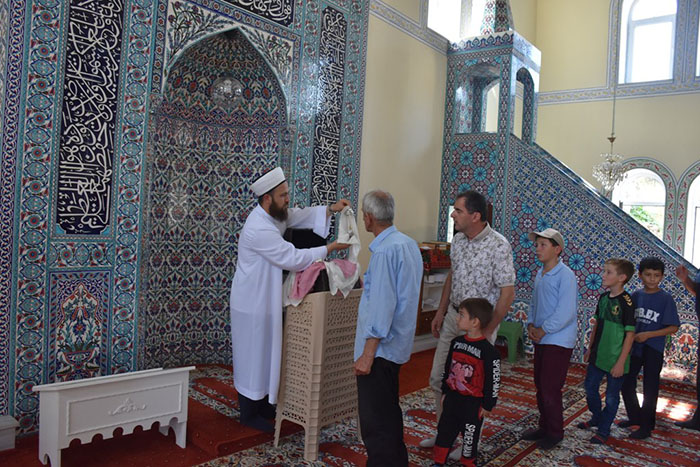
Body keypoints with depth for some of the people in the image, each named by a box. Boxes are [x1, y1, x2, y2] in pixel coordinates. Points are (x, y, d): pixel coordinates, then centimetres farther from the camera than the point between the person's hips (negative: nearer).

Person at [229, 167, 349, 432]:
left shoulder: (272, 214, 2)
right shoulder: (259, 229, -28)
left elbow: (299, 216, 13)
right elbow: (293, 259, -28)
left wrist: (330, 209, -3)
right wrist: (330, 248, -21)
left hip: (264, 299, 10)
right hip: (253, 303, -10)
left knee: (264, 354, 19)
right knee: (253, 357, 4)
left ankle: (262, 404, 34)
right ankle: (249, 413, 21)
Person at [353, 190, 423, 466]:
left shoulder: (385, 250, -21)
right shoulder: (409, 243, 7)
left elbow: (382, 306, -25)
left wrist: (367, 355, -22)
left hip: (379, 347, -10)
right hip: (398, 344, 10)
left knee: (375, 422, 1)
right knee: (389, 412, 23)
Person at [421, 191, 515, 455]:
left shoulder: (498, 246, -19)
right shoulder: (458, 240, 2)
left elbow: (507, 293, -18)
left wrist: (487, 333, -17)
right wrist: (440, 312, 13)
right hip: (453, 316, 7)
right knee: (438, 378, 13)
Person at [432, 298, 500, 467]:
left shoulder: (488, 351, -19)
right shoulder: (456, 342, 1)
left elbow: (493, 380, -13)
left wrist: (487, 404, -8)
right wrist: (445, 391, 14)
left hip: (473, 403, -6)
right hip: (452, 397, 6)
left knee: (469, 435, 12)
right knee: (444, 431, 14)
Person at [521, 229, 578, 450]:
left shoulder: (565, 275, -16)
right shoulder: (540, 274, 9)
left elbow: (566, 312, -21)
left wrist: (543, 330, -15)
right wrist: (531, 324, 1)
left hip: (558, 341, -8)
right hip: (541, 340, 8)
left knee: (550, 388, -2)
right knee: (540, 385, 16)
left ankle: (555, 432, 17)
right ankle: (544, 426, 31)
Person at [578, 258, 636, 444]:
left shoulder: (626, 302, -18)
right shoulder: (603, 298, 3)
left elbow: (630, 334, -18)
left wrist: (621, 362, -18)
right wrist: (590, 349, 16)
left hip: (615, 359, -7)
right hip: (598, 355, 7)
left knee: (612, 397, 9)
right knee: (590, 388, 19)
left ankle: (603, 431, 24)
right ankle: (596, 418, 41)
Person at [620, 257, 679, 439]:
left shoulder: (666, 298, -10)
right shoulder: (636, 295, 1)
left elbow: (673, 327, -11)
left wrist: (648, 334, -19)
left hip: (653, 350, -4)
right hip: (634, 347, 4)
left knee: (650, 389, 7)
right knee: (626, 383, 13)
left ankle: (646, 426, 21)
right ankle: (634, 417, 34)